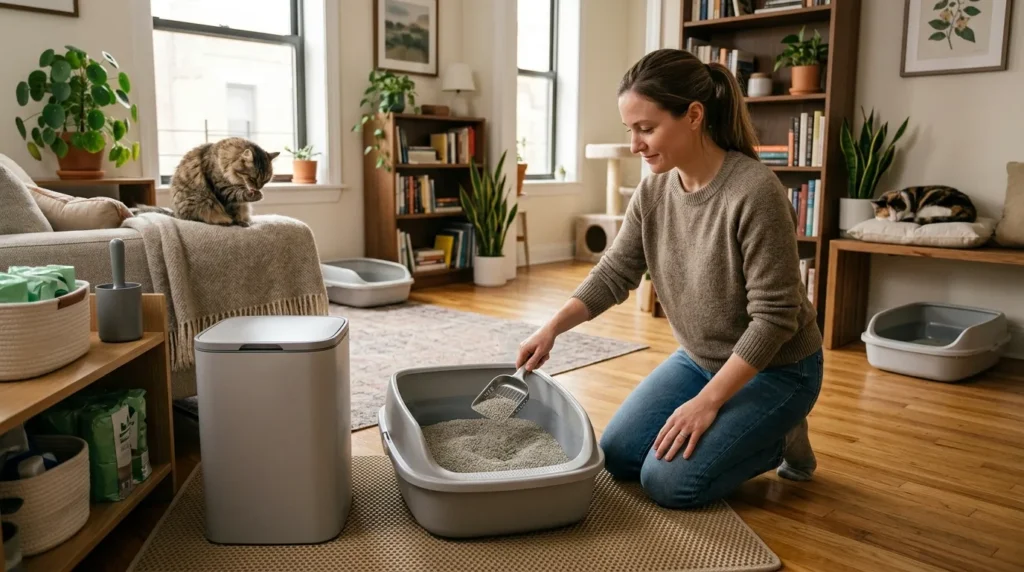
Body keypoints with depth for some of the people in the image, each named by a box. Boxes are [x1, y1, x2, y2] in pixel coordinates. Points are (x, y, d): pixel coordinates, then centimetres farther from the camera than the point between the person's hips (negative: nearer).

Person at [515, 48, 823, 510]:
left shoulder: (755, 192, -29)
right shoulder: (653, 190, -8)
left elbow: (774, 317, -26)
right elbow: (614, 272, -2)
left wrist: (706, 402, -24)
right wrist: (552, 328, -16)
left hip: (775, 369, -7)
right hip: (700, 359, 7)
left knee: (668, 481, -14)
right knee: (616, 457, 5)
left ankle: (782, 438, 9)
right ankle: (747, 430, 20)